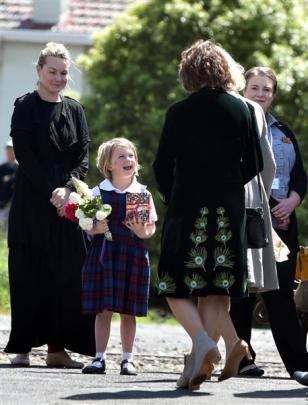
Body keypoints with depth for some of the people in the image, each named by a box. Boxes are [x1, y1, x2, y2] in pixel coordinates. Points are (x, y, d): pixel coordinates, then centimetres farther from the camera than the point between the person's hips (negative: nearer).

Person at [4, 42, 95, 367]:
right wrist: (51, 192, -14)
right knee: (29, 273, -4)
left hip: (66, 202, 4)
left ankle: (57, 347, 1)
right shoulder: (25, 107, 0)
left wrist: (67, 189, -9)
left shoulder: (74, 110, 12)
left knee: (66, 273, -1)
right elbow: (25, 155, -7)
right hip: (32, 203, -4)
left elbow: (82, 156, 7)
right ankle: (23, 346, -2)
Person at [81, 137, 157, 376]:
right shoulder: (99, 192, 2)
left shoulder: (143, 193, 3)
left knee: (128, 311, 4)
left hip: (134, 255, 0)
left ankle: (128, 359, 11)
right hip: (104, 254, 0)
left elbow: (152, 227, 5)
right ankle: (100, 358, 7)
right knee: (103, 309, 1)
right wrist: (96, 228, -17)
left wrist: (144, 233, -16)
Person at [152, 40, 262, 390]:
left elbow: (162, 167, -3)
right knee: (214, 288, 8)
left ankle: (202, 340, -18)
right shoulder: (241, 111, 1)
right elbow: (253, 165, 2)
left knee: (177, 286, 4)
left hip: (186, 208, -3)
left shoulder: (180, 112, -5)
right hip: (229, 212, 3)